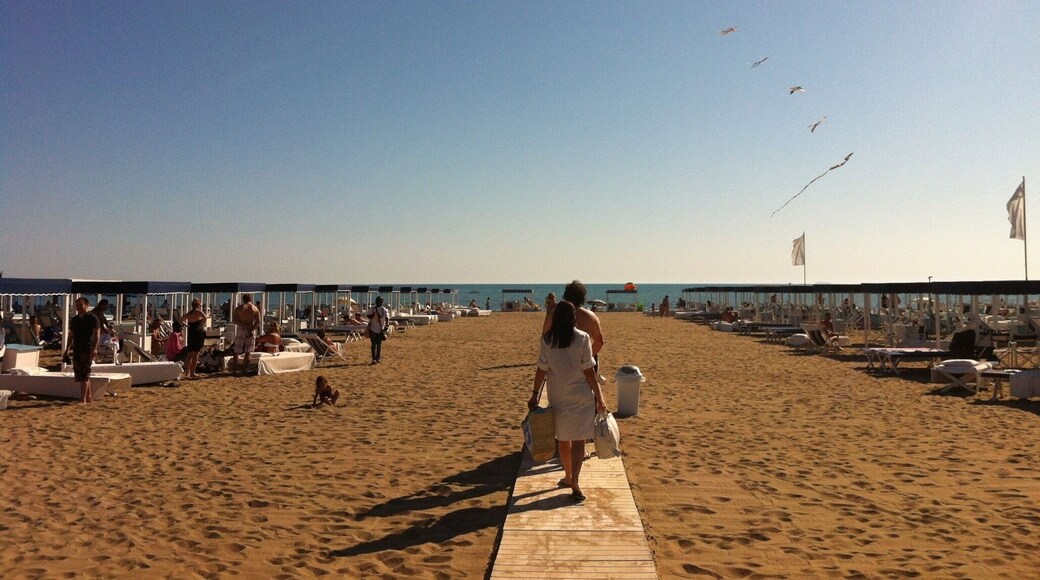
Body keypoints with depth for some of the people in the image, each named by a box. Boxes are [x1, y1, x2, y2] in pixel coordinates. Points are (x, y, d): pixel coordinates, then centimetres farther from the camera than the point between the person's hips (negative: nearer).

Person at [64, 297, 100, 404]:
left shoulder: (92, 318, -6)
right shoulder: (74, 320, 15)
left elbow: (97, 334, -12)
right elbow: (71, 335, 21)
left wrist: (95, 349, -21)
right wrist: (67, 349, 15)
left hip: (88, 350, -7)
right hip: (77, 350, 7)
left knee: (84, 375, -11)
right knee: (79, 374, 10)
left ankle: (83, 399, -10)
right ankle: (89, 397, 19)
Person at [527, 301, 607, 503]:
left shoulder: (546, 340, -4)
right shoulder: (582, 338, -10)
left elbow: (541, 369, -3)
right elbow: (588, 371, -9)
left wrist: (535, 394, 6)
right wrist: (599, 397, -3)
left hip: (558, 396, 2)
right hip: (581, 396, -2)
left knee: (563, 438, 17)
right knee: (578, 439, 3)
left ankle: (568, 476, 30)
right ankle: (574, 481, -8)